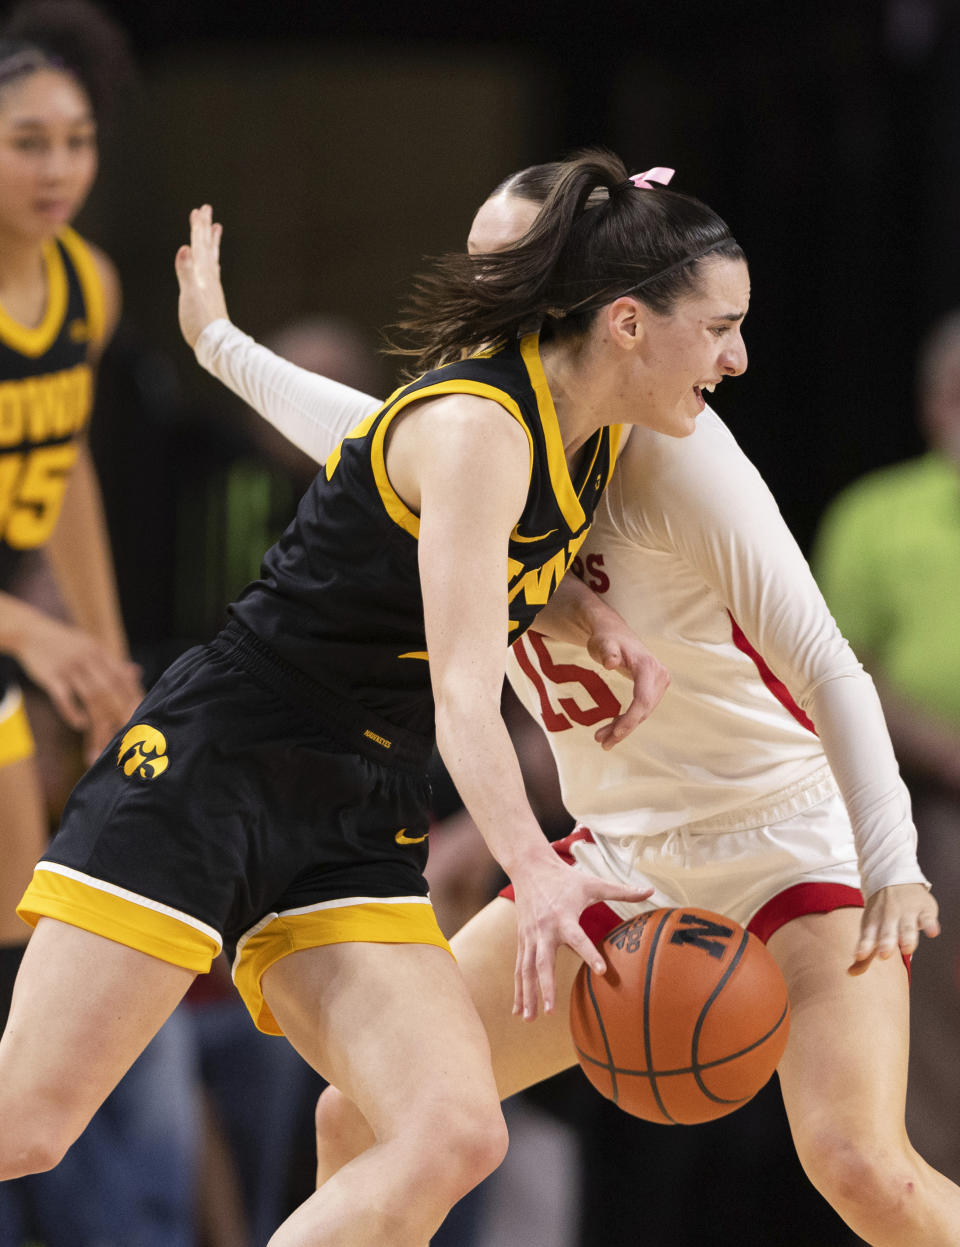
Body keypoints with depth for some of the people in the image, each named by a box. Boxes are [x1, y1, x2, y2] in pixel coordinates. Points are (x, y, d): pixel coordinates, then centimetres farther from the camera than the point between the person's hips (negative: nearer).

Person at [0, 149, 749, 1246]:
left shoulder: (594, 440, 8)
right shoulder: (475, 426, -18)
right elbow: (465, 700, -27)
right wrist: (535, 874, -41)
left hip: (355, 824, 8)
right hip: (207, 772, -8)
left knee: (455, 1136, -14)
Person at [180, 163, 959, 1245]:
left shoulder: (667, 448, -19)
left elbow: (822, 664, -22)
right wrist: (221, 344, 37)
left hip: (791, 845, -7)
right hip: (622, 861, 7)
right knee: (360, 1120, -1)